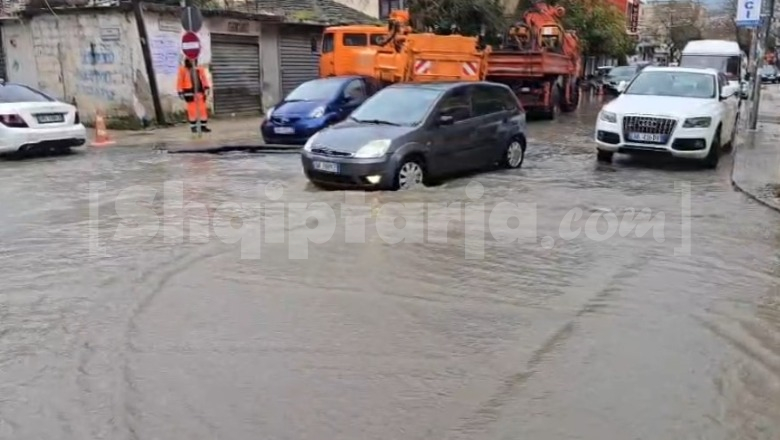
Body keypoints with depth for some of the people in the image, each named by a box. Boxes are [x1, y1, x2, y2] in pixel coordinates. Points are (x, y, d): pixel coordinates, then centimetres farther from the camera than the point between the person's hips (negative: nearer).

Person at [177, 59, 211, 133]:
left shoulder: (199, 68, 7)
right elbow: (180, 81, 0)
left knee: (203, 109, 2)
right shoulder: (183, 69, -1)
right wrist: (180, 92, -2)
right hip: (189, 92, -3)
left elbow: (204, 78, 4)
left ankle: (204, 126, 9)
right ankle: (193, 127, 11)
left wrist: (207, 87, -7)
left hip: (200, 91, 3)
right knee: (192, 110, 0)